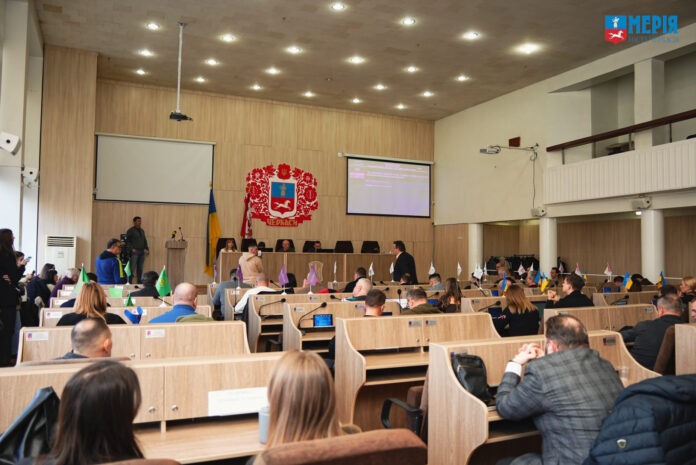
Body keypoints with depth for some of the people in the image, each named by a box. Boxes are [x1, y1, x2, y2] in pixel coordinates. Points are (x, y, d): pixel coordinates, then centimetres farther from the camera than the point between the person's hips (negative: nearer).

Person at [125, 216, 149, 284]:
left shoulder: (142, 231, 18)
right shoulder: (130, 231, -1)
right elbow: (127, 241, -5)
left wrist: (147, 249, 11)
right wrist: (132, 248, -15)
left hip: (142, 252, 6)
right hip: (134, 251, -6)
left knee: (140, 268, 8)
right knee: (132, 267, -8)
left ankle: (140, 282, 13)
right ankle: (129, 282, -3)